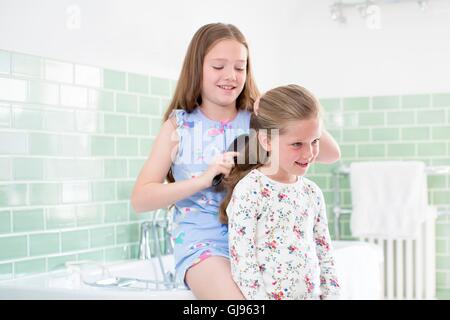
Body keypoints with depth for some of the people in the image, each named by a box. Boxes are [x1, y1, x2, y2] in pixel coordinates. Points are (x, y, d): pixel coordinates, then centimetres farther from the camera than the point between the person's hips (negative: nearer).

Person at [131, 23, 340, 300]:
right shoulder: (179, 126, 2)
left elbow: (331, 154, 1)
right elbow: (140, 199, -4)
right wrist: (204, 178, -16)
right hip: (203, 242, -2)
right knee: (235, 294, -28)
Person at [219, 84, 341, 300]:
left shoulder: (312, 193, 7)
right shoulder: (248, 191, -12)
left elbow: (325, 256, 13)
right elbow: (242, 263, -15)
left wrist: (331, 295, 5)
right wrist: (259, 297, -17)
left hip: (312, 295, 6)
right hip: (269, 296, -6)